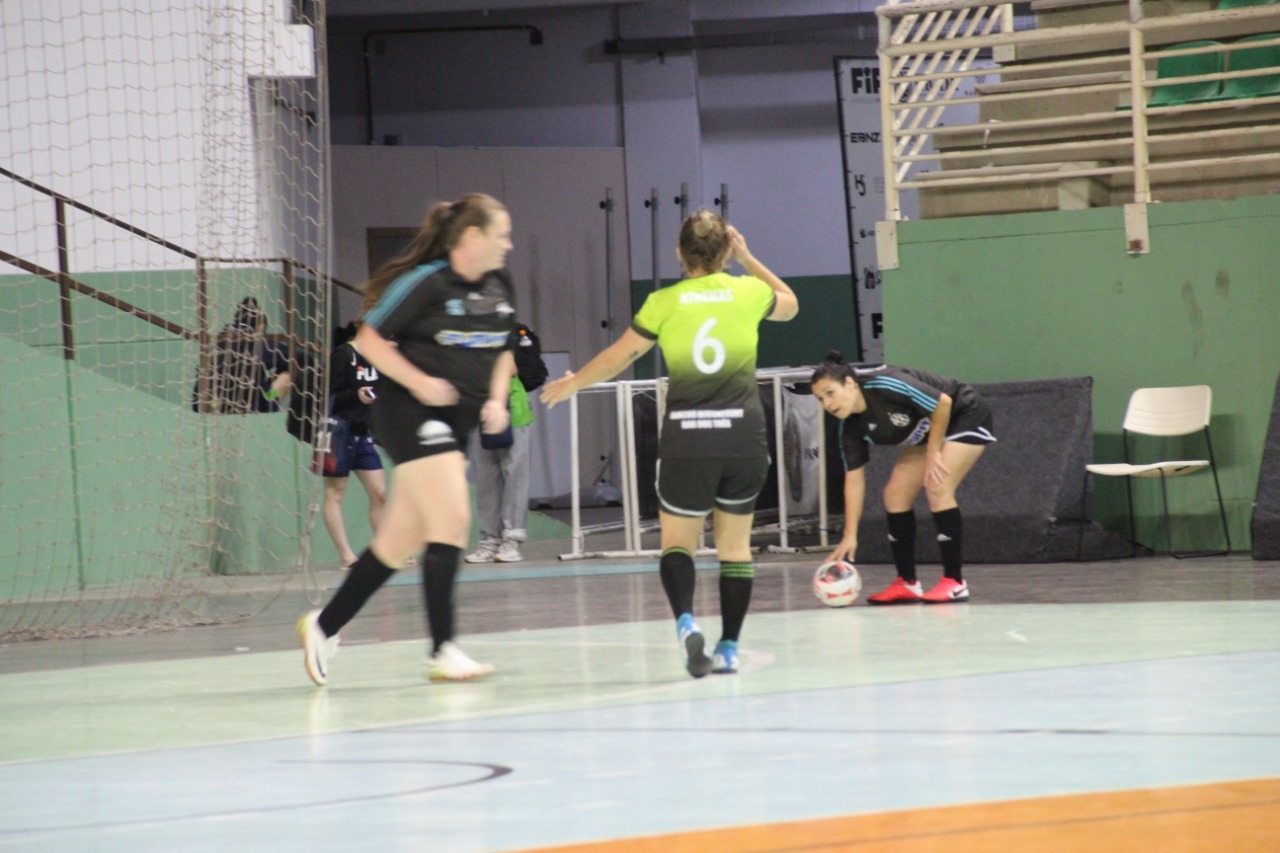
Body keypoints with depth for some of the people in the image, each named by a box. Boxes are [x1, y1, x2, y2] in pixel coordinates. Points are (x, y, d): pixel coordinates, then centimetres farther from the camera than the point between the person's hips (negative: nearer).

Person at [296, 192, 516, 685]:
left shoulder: (498, 288, 9)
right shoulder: (426, 282, -13)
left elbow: (503, 352, 22)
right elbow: (369, 339, -9)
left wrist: (497, 399, 6)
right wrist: (418, 382, -18)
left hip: (457, 422, 8)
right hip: (412, 415, -8)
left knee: (401, 540, 8)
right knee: (452, 520, -17)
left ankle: (324, 626, 19)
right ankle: (443, 652, -14)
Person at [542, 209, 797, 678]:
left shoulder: (665, 302, 0)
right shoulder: (748, 292, 4)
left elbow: (618, 357, 8)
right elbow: (790, 304, 28)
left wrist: (572, 383, 25)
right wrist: (748, 259, 28)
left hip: (687, 435, -1)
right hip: (744, 431, 2)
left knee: (677, 541, 8)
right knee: (735, 543, 14)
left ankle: (685, 621, -18)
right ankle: (729, 648, 13)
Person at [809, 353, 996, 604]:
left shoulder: (885, 385, -33)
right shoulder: (851, 427, -10)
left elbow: (943, 402, -28)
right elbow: (854, 479, -8)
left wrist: (932, 453, -19)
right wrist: (850, 536, -13)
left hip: (965, 416, -8)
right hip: (925, 432, 8)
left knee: (937, 488, -22)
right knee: (895, 494, -1)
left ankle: (954, 583, -17)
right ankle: (907, 584, 6)